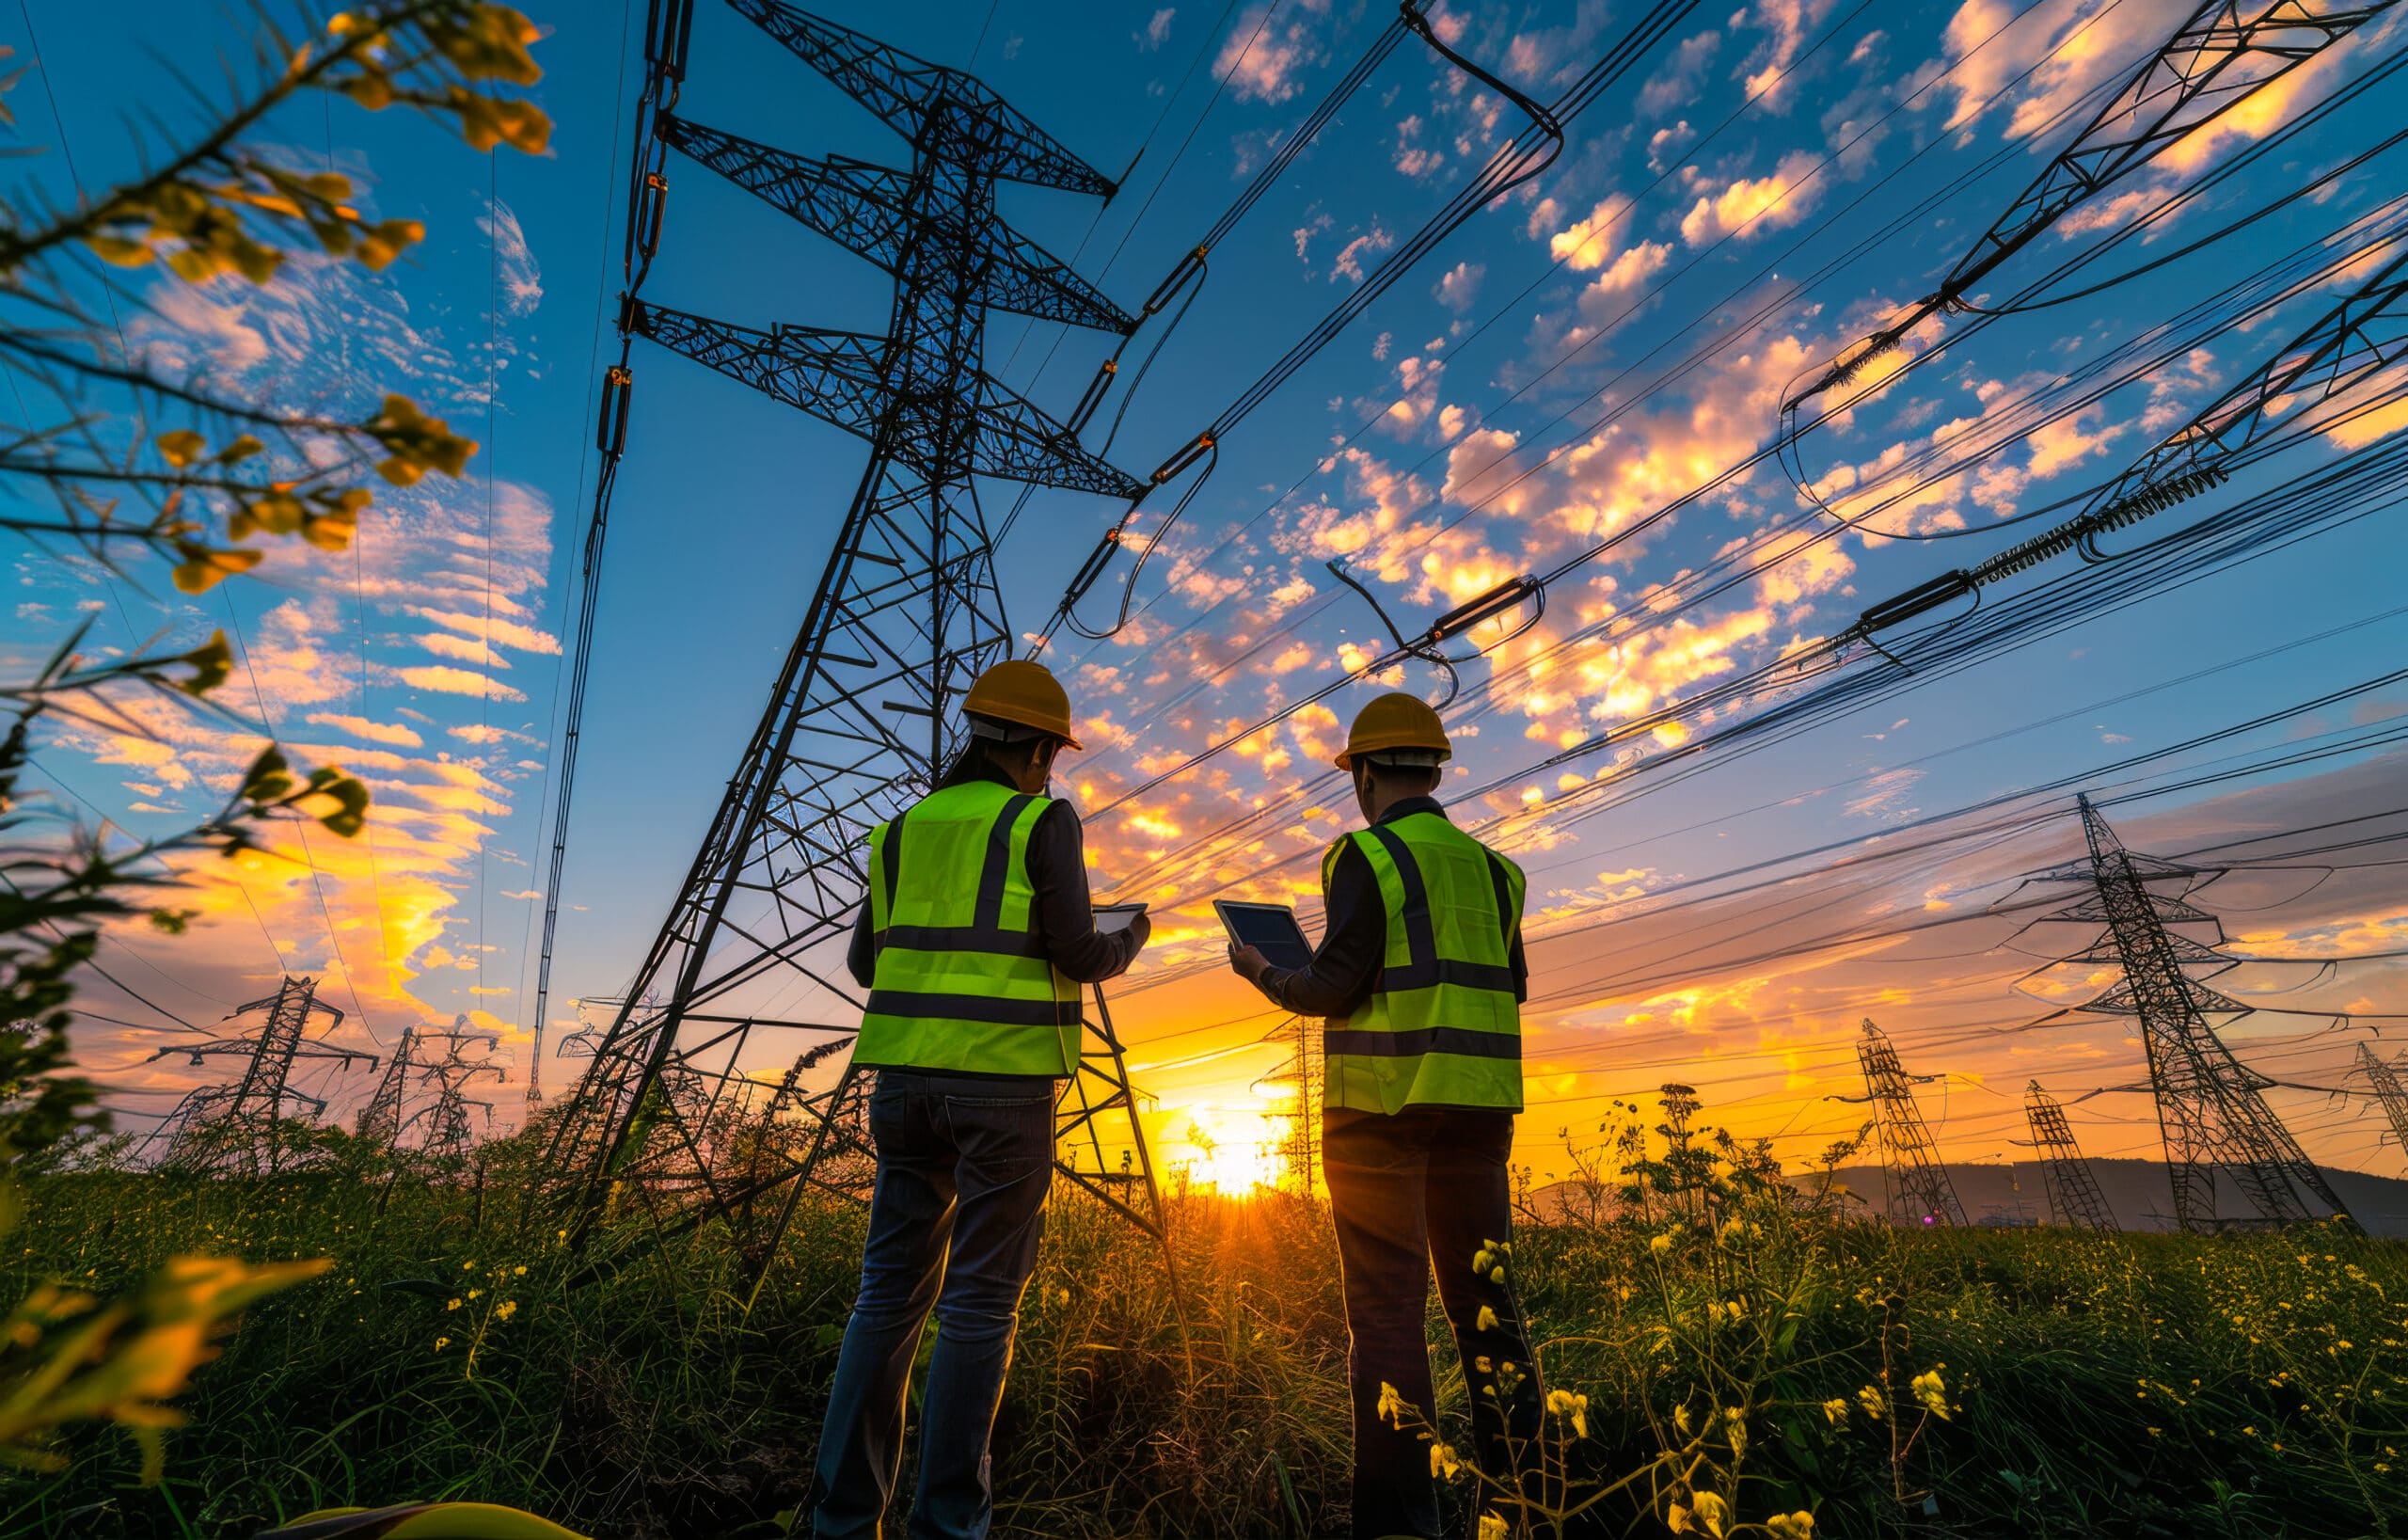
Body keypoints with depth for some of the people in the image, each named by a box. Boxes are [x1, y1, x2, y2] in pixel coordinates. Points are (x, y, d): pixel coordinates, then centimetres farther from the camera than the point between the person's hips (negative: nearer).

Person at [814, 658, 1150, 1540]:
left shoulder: (904, 828, 12)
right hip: (1006, 1079, -5)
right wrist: (1129, 945, 10)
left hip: (908, 1073, 5)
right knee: (980, 1304, 4)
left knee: (891, 1293, 13)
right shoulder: (1042, 821, -4)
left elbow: (867, 962, 14)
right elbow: (1075, 953, -11)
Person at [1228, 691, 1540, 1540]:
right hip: (1479, 1102, 6)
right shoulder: (1491, 865, 11)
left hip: (1382, 1100, -6)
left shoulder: (1366, 855, -8)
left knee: (1387, 1306, 3)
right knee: (1484, 1293, 17)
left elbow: (1335, 987, -13)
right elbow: (1512, 986, 17)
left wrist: (1264, 975, 4)